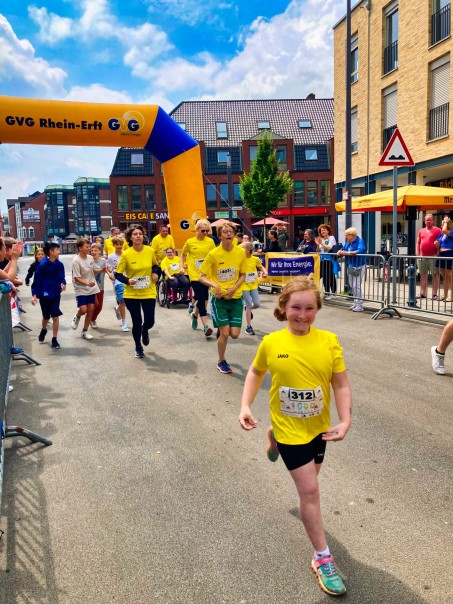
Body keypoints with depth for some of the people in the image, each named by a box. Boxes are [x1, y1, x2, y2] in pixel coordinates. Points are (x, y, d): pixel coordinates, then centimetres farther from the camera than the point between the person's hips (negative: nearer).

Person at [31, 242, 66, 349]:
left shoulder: (59, 264, -5)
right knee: (46, 317, 15)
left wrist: (63, 283, -17)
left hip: (56, 294, 2)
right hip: (44, 294, -2)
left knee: (55, 316, -3)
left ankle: (54, 340, 7)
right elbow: (37, 280, -13)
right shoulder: (42, 265, -17)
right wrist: (34, 294, -17)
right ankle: (43, 330, 48)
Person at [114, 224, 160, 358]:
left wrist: (155, 273, -5)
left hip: (148, 292, 2)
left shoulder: (150, 251, -5)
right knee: (137, 322, 5)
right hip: (131, 294, -2)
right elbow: (117, 274, -7)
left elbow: (155, 265, 15)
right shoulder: (126, 254, -13)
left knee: (149, 321, 1)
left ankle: (145, 331, 41)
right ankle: (138, 347, 31)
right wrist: (128, 281, -25)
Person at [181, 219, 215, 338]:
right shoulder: (190, 242, -2)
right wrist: (183, 264, 4)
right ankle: (206, 326, -11)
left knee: (200, 297, 13)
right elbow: (183, 254, 15)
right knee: (202, 298, -11)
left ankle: (195, 314, 44)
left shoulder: (210, 242, 1)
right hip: (195, 274, -3)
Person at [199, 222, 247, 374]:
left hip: (236, 297, 3)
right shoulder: (213, 254, -11)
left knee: (235, 334, 0)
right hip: (219, 298, -3)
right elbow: (201, 277, -6)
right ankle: (221, 362, 20)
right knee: (225, 334, -5)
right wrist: (214, 285, -25)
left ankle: (221, 328, 36)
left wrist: (234, 288, -11)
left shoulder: (241, 252, -3)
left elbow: (243, 275, 7)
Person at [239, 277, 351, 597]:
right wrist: (245, 406, -7)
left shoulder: (329, 341, -14)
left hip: (319, 426, 3)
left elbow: (341, 384, -10)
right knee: (310, 490, -2)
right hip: (290, 428, -3)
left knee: (308, 481, 27)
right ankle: (322, 558, 16)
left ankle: (275, 439, 56)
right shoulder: (271, 343, -14)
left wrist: (345, 420, -21)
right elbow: (255, 372, 3)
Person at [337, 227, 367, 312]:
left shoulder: (360, 241, -13)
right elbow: (343, 249, 15)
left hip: (359, 267, -8)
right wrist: (340, 251, -10)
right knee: (352, 286, 12)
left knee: (356, 286, -11)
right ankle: (356, 303, 23)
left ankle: (359, 305, -6)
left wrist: (347, 253, -29)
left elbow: (360, 251, -29)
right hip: (350, 266, 8)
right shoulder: (348, 242, 10)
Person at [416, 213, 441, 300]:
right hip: (423, 256, 5)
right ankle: (423, 293, 15)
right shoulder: (421, 231, 15)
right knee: (423, 275, 8)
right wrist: (417, 253, 8)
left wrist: (438, 253, -12)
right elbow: (418, 243, 18)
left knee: (435, 275, -2)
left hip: (433, 256, -5)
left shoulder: (437, 230, 1)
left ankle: (435, 294, 1)